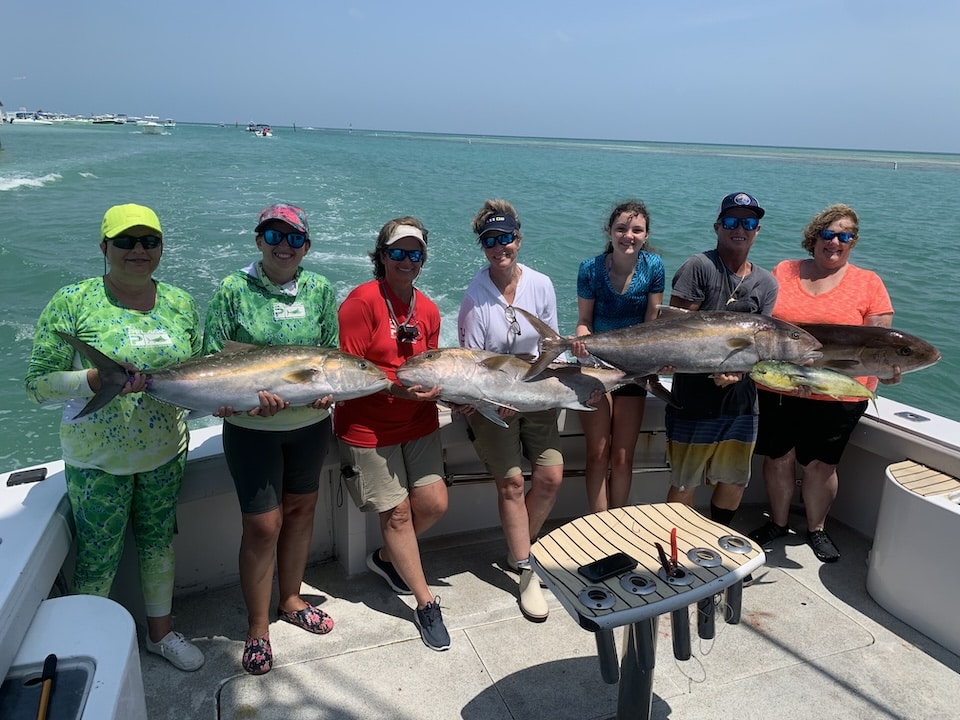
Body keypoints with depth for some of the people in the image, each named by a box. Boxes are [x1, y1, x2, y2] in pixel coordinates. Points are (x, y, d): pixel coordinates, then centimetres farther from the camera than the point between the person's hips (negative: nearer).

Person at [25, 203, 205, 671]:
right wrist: (96, 380, -29)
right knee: (98, 560, 9)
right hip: (98, 457, -4)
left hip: (166, 451, 4)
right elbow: (38, 384, -13)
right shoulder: (72, 302, -13)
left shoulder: (182, 304, 0)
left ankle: (160, 631, 40)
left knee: (159, 541, 19)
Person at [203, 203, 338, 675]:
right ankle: (258, 627, 22)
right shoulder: (233, 290, -9)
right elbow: (211, 361, -10)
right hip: (252, 427, -3)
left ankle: (290, 600, 39)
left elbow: (333, 351, 3)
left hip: (310, 422, 4)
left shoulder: (320, 290, 0)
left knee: (301, 508, 16)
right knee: (263, 524, 1)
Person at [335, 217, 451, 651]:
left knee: (434, 504, 4)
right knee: (397, 512, 2)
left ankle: (387, 559, 34)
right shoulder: (362, 301, -14)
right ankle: (426, 603, 19)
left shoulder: (427, 310, 6)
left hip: (418, 423, 6)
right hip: (368, 428, -6)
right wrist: (395, 387, -27)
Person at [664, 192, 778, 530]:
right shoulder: (700, 267, -7)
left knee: (734, 481, 17)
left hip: (741, 399, 6)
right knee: (684, 482, 4)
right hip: (695, 397, -5)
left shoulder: (766, 283, 9)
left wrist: (737, 371, -17)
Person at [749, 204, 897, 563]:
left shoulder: (868, 283, 1)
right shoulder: (782, 272, 5)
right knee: (777, 457, 11)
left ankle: (816, 529, 31)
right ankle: (778, 523, 33)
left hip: (837, 396, -1)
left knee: (820, 465, 9)